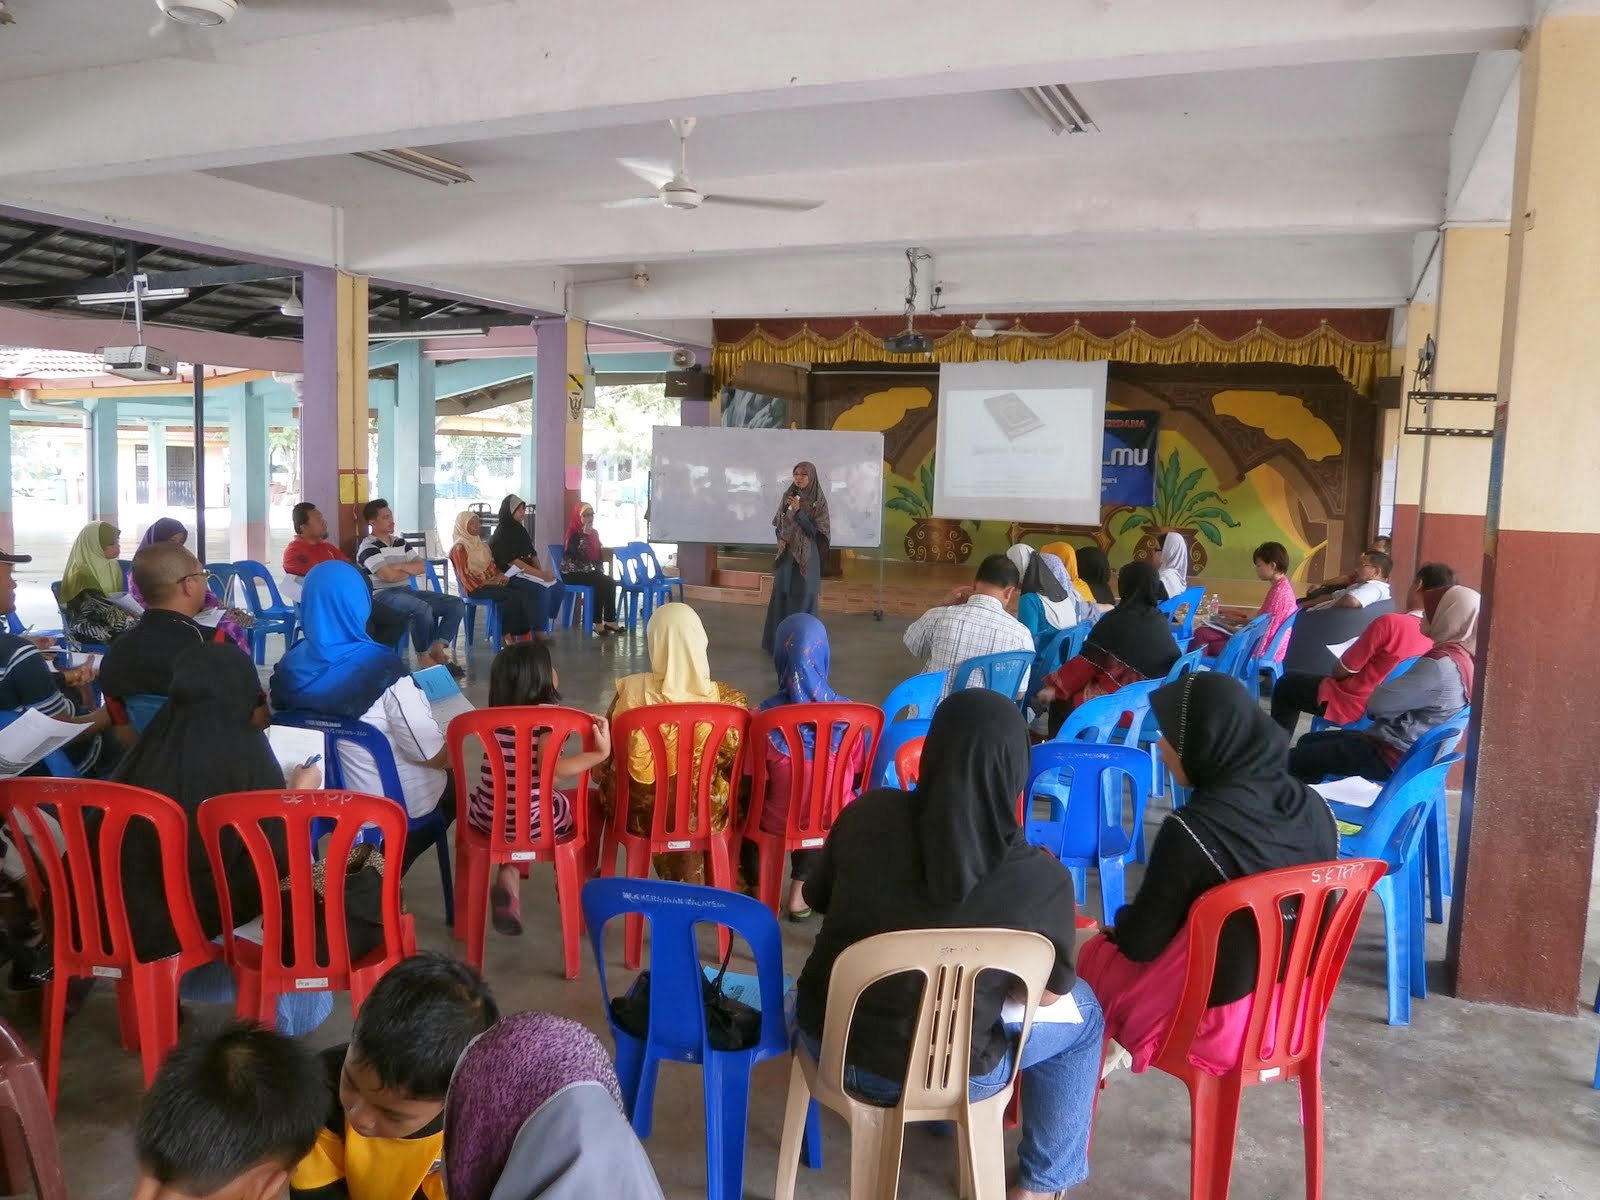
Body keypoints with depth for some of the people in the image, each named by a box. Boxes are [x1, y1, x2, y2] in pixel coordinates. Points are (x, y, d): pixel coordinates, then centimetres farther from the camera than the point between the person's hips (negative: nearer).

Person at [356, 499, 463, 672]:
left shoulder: (400, 543, 18)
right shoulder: (368, 548, -6)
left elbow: (423, 568, 10)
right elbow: (389, 576, -17)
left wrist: (401, 566, -8)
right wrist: (411, 570, 1)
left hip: (407, 591, 8)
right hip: (382, 595, -8)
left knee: (456, 604, -7)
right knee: (422, 608, -37)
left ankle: (437, 648, -14)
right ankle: (423, 656, -18)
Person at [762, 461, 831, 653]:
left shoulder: (818, 501, -7)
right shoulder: (788, 496, 7)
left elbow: (815, 531, -13)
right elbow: (778, 523, 14)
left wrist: (798, 511, -20)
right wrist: (780, 539, -5)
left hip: (806, 556, -5)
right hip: (786, 554, 5)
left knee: (803, 599, -2)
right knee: (781, 597, 7)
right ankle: (778, 642, 17)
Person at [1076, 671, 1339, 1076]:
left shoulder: (1192, 831, -27)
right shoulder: (1314, 808, -9)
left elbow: (1141, 943, -15)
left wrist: (1118, 926, 8)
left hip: (1212, 1023, -6)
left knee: (1094, 953, 21)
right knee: (1114, 938, 25)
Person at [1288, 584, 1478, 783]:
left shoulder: (1441, 664, -24)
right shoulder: (1461, 658, 8)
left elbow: (1377, 703, -22)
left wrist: (1378, 689, -1)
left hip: (1392, 755, -11)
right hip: (1401, 747, 11)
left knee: (1291, 761, -8)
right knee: (1308, 742, 22)